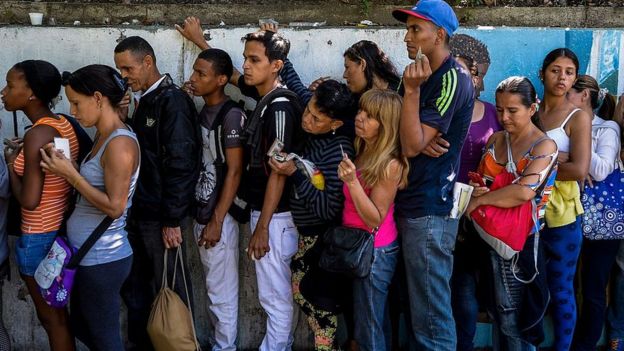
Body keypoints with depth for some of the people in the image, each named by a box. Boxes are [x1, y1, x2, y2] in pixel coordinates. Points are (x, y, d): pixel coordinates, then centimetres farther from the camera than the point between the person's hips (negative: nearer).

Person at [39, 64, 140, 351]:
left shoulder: (120, 143, -20)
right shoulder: (104, 137, 9)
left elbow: (114, 207, -23)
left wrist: (70, 174, -19)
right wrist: (63, 165, 0)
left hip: (103, 260, -10)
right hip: (89, 254, 10)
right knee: (81, 327, 23)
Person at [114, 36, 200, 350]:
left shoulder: (172, 101, -13)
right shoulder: (144, 102, 13)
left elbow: (181, 163, -18)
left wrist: (173, 220, -19)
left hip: (161, 217, -9)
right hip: (138, 213, 9)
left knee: (169, 289, 3)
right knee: (134, 287, 16)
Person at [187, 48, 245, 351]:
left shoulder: (231, 115, -14)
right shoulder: (203, 112, 10)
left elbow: (234, 172, -15)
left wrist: (216, 221, -16)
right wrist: (201, 217, 10)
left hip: (219, 218, -8)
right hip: (201, 214, 8)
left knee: (222, 292, 4)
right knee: (212, 288, 17)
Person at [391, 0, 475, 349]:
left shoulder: (453, 79, -13)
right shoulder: (429, 76, 15)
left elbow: (413, 146, -19)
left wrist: (412, 89, -22)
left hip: (430, 209, -9)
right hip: (412, 203, 9)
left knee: (431, 311, -2)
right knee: (419, 302, 18)